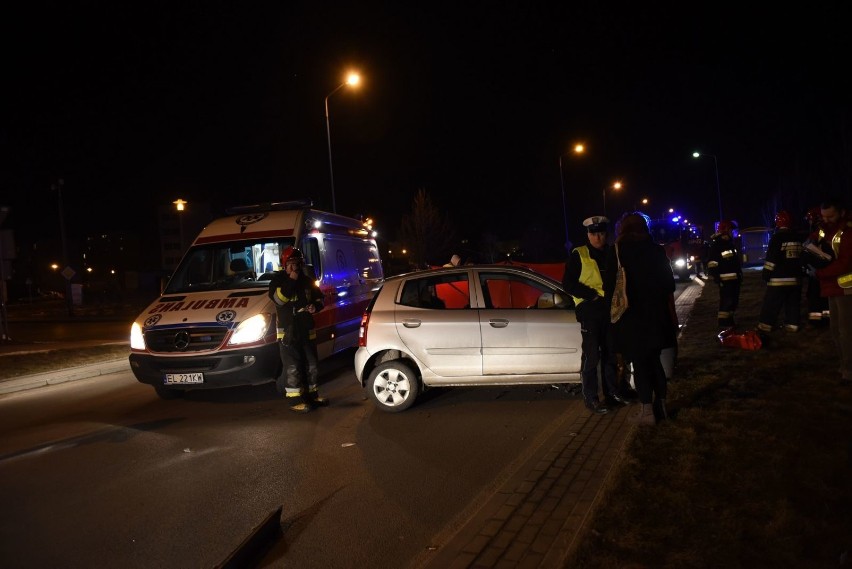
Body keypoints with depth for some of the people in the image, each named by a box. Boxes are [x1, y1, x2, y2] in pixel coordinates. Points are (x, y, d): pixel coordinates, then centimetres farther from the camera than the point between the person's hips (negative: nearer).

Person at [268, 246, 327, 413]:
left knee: (311, 365, 14)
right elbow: (278, 299, -20)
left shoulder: (307, 281, 11)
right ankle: (295, 400, -2)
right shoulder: (278, 280, -4)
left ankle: (312, 394, 28)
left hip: (307, 330, 6)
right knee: (292, 368, -6)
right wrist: (291, 280, -23)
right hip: (288, 332, -6)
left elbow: (319, 298, 20)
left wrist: (316, 306, -3)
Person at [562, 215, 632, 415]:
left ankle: (612, 392, 26)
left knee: (610, 354, 14)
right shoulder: (578, 255, -3)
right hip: (590, 311, -5)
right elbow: (568, 284, -9)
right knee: (591, 356, -7)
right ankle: (590, 398, 1)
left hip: (610, 310, 5)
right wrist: (592, 295, -15)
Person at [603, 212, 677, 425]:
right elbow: (669, 283, 7)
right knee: (654, 360, 15)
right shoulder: (657, 251, 2)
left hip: (631, 316, -4)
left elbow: (609, 288, -7)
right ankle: (660, 405, 21)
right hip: (656, 314, 4)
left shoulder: (617, 254, -9)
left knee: (640, 363, 2)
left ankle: (647, 411, 3)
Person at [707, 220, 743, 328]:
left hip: (735, 278, 9)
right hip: (725, 279, -9)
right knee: (726, 301, -11)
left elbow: (738, 260, 25)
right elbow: (712, 264, -16)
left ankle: (729, 320, 24)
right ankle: (723, 322, -6)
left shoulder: (732, 243, 17)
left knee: (734, 300, 14)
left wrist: (740, 274, 22)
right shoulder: (716, 245, -11)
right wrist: (716, 277, -21)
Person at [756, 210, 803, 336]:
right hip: (795, 279, 6)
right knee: (793, 305, 13)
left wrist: (766, 275, -5)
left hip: (778, 279, -6)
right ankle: (792, 326, 17)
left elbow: (771, 259, -14)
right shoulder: (798, 238, 9)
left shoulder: (776, 238, -11)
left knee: (770, 306, -4)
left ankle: (763, 329, -4)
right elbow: (802, 258, 16)